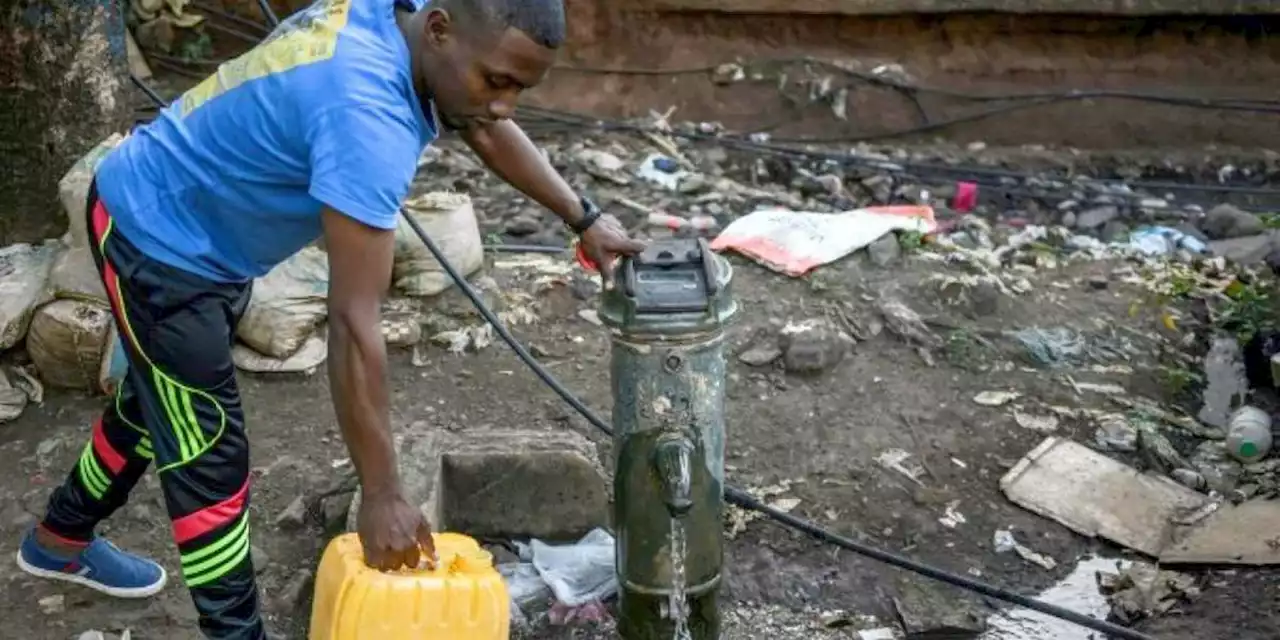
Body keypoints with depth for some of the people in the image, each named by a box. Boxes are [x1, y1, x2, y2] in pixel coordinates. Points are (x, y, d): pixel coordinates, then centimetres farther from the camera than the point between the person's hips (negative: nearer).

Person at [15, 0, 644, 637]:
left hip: (199, 229, 10)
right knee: (210, 454, -4)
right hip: (157, 239, -10)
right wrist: (382, 496, -32)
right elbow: (353, 323, -38)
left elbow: (485, 129, 7)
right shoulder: (367, 114, -39)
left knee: (161, 403, 26)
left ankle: (61, 539, 49)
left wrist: (584, 218, 9)